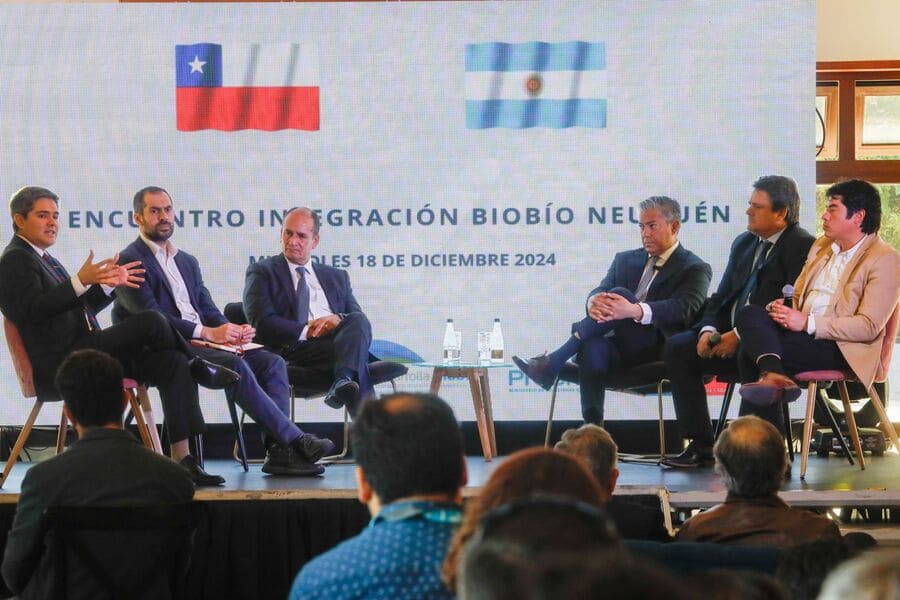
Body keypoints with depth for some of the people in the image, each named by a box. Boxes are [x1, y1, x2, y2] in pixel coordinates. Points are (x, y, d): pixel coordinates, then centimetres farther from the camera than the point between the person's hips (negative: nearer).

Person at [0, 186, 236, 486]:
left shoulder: (42, 259, 26)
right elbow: (34, 310, -20)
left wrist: (108, 285, 10)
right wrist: (80, 281, -28)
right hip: (60, 365, -10)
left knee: (173, 363, -8)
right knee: (151, 321, -22)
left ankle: (183, 460, -13)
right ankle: (197, 366, 8)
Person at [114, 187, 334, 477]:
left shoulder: (187, 262, 25)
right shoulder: (129, 262, -2)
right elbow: (150, 317, -14)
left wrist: (233, 330, -6)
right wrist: (207, 333, -21)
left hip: (200, 343, 8)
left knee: (271, 361, -12)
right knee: (235, 365, -30)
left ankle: (277, 450, -24)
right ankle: (294, 440, -29)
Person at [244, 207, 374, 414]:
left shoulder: (337, 277, 28)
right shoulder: (262, 272, 14)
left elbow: (359, 319, 16)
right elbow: (262, 323, -1)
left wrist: (339, 319, -9)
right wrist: (306, 332, -15)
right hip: (294, 348, -4)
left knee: (358, 322, -32)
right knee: (354, 350, -34)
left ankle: (343, 382, -54)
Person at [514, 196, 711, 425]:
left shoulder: (695, 269, 6)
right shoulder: (625, 260, 24)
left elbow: (683, 308, -14)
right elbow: (601, 290, 8)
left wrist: (634, 311, -34)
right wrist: (594, 301, -21)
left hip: (656, 352, -4)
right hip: (619, 349, 4)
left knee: (620, 294, -28)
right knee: (594, 348, -35)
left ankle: (552, 364, -32)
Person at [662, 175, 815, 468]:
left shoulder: (802, 246, -8)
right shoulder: (743, 243, 18)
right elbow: (722, 296, 19)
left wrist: (740, 336, -20)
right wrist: (709, 330, -3)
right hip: (730, 334, 8)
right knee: (677, 347, -10)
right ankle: (701, 446, -10)